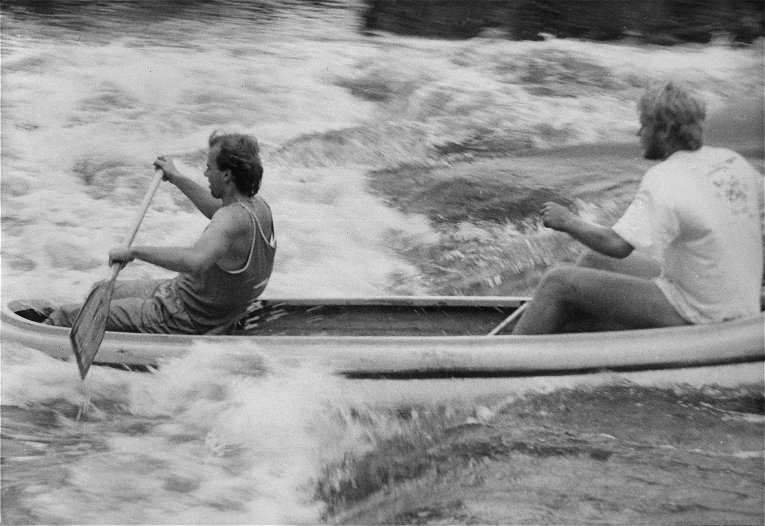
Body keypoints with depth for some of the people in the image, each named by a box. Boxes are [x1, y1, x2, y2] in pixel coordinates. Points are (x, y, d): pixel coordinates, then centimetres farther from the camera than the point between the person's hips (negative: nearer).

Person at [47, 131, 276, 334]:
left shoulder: (232, 220, -32)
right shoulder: (258, 205, -3)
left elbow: (196, 261, -51)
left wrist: (134, 251, -42)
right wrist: (177, 179, 27)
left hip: (187, 322, -10)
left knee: (65, 316, -3)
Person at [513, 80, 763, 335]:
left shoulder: (663, 181, -22)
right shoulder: (730, 160, 3)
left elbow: (617, 246, -29)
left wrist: (569, 222, -13)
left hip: (687, 316, -9)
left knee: (559, 283, -4)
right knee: (595, 260, 21)